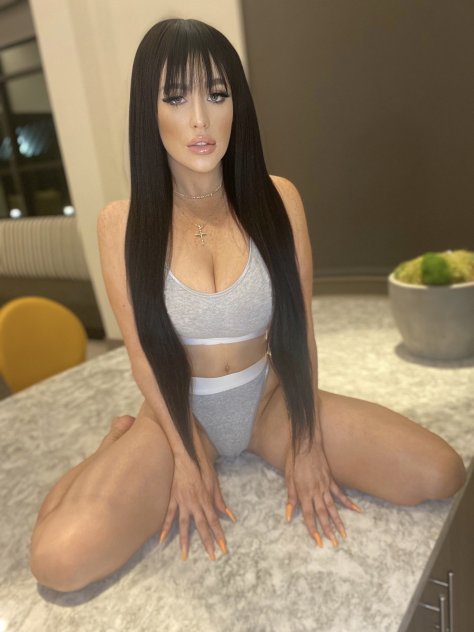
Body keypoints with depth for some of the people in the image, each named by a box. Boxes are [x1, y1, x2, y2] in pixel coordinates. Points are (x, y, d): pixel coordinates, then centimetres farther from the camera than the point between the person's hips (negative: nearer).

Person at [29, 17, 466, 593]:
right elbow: (144, 354, -7)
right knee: (57, 560, -23)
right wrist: (187, 456, -9)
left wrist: (306, 444, -8)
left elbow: (299, 330, -6)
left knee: (439, 475, -11)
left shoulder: (277, 199, -8)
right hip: (178, 412, -1)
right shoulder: (121, 224, -10)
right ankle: (122, 441, 11)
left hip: (269, 398, 2)